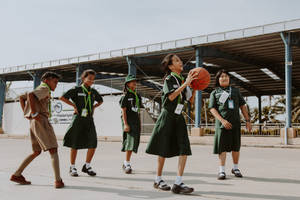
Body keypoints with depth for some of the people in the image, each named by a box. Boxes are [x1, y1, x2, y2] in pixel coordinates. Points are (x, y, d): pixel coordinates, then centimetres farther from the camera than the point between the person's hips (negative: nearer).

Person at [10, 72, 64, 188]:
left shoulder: (38, 90, 25)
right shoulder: (44, 89, -4)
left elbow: (21, 97, 31)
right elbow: (30, 95, -23)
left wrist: (25, 113, 20)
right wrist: (34, 114, -20)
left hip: (33, 123, 9)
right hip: (41, 122, -9)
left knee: (37, 152, 18)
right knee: (53, 150, -9)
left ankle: (17, 175, 17)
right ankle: (58, 181, -18)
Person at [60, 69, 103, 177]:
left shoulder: (93, 92, 11)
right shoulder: (76, 90, -2)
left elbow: (100, 101, 29)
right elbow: (62, 97, -3)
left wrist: (94, 107, 12)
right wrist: (74, 105, -5)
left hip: (89, 120, 4)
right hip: (78, 119, -4)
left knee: (93, 143, -5)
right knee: (75, 144, 2)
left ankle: (87, 166, 11)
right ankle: (72, 168, 15)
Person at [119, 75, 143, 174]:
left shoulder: (138, 96, 15)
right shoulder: (125, 96, -4)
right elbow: (123, 111, -10)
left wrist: (139, 124, 15)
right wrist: (125, 124, -18)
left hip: (136, 122, 7)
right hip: (128, 121, -7)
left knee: (134, 142, 8)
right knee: (130, 141, -15)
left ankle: (126, 163, 19)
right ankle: (127, 164, -12)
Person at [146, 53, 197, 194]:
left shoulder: (183, 80, 13)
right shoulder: (169, 79, -5)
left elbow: (191, 100, 14)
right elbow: (171, 96, -21)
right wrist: (186, 84, -21)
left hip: (178, 118, 6)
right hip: (167, 116, -6)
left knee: (184, 149, -8)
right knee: (164, 150, 2)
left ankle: (178, 183, -8)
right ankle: (158, 180, 18)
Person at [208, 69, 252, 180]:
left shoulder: (235, 90, 15)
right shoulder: (214, 93, 7)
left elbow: (242, 106, 14)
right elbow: (212, 108, -2)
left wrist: (247, 120, 7)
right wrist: (222, 120, -15)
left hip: (235, 122, 3)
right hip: (222, 123, -3)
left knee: (236, 146, 9)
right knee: (222, 147, -5)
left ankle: (235, 168, 25)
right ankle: (222, 170, 3)